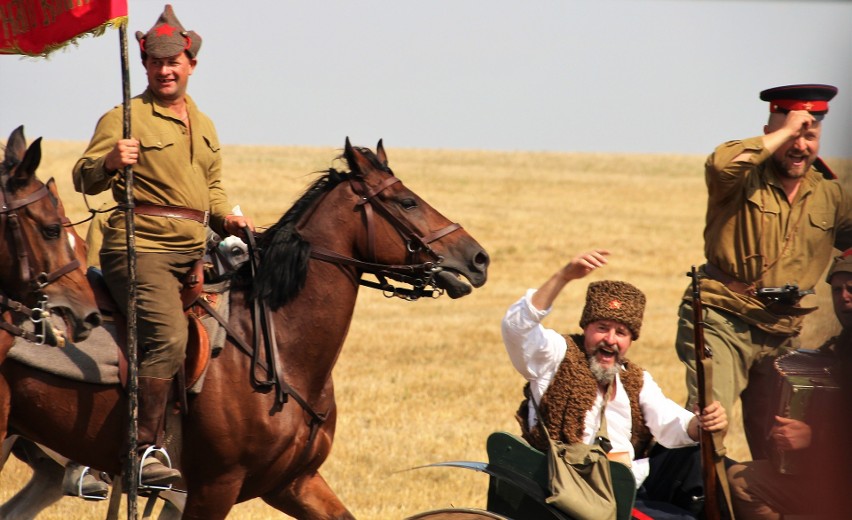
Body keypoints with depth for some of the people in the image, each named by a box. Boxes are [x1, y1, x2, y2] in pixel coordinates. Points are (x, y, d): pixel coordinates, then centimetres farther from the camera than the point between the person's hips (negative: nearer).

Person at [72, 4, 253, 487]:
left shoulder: (204, 126, 20)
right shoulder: (125, 119, -2)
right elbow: (84, 179, -8)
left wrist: (227, 219, 8)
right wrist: (109, 162, -30)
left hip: (194, 253, 8)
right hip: (141, 248, -8)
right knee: (169, 336, -26)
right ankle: (142, 452, -27)